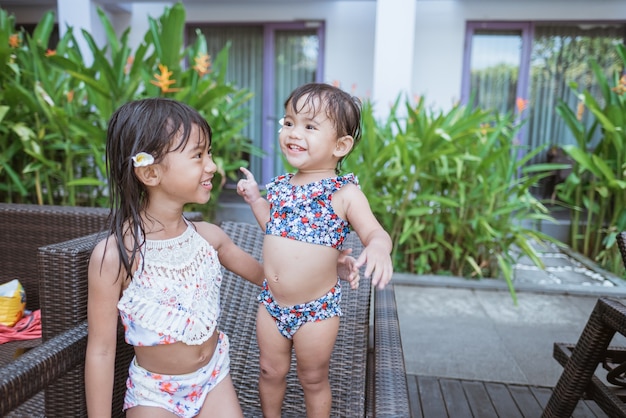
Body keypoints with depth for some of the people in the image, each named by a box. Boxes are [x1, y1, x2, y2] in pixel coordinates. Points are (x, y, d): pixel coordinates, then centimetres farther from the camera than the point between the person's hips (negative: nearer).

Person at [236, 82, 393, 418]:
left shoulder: (344, 192, -15)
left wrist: (379, 248, -39)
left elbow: (374, 232, -17)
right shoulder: (280, 186, 1)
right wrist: (255, 199, 8)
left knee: (313, 380, 18)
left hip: (316, 310, -5)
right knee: (270, 371, 24)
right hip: (271, 303, 5)